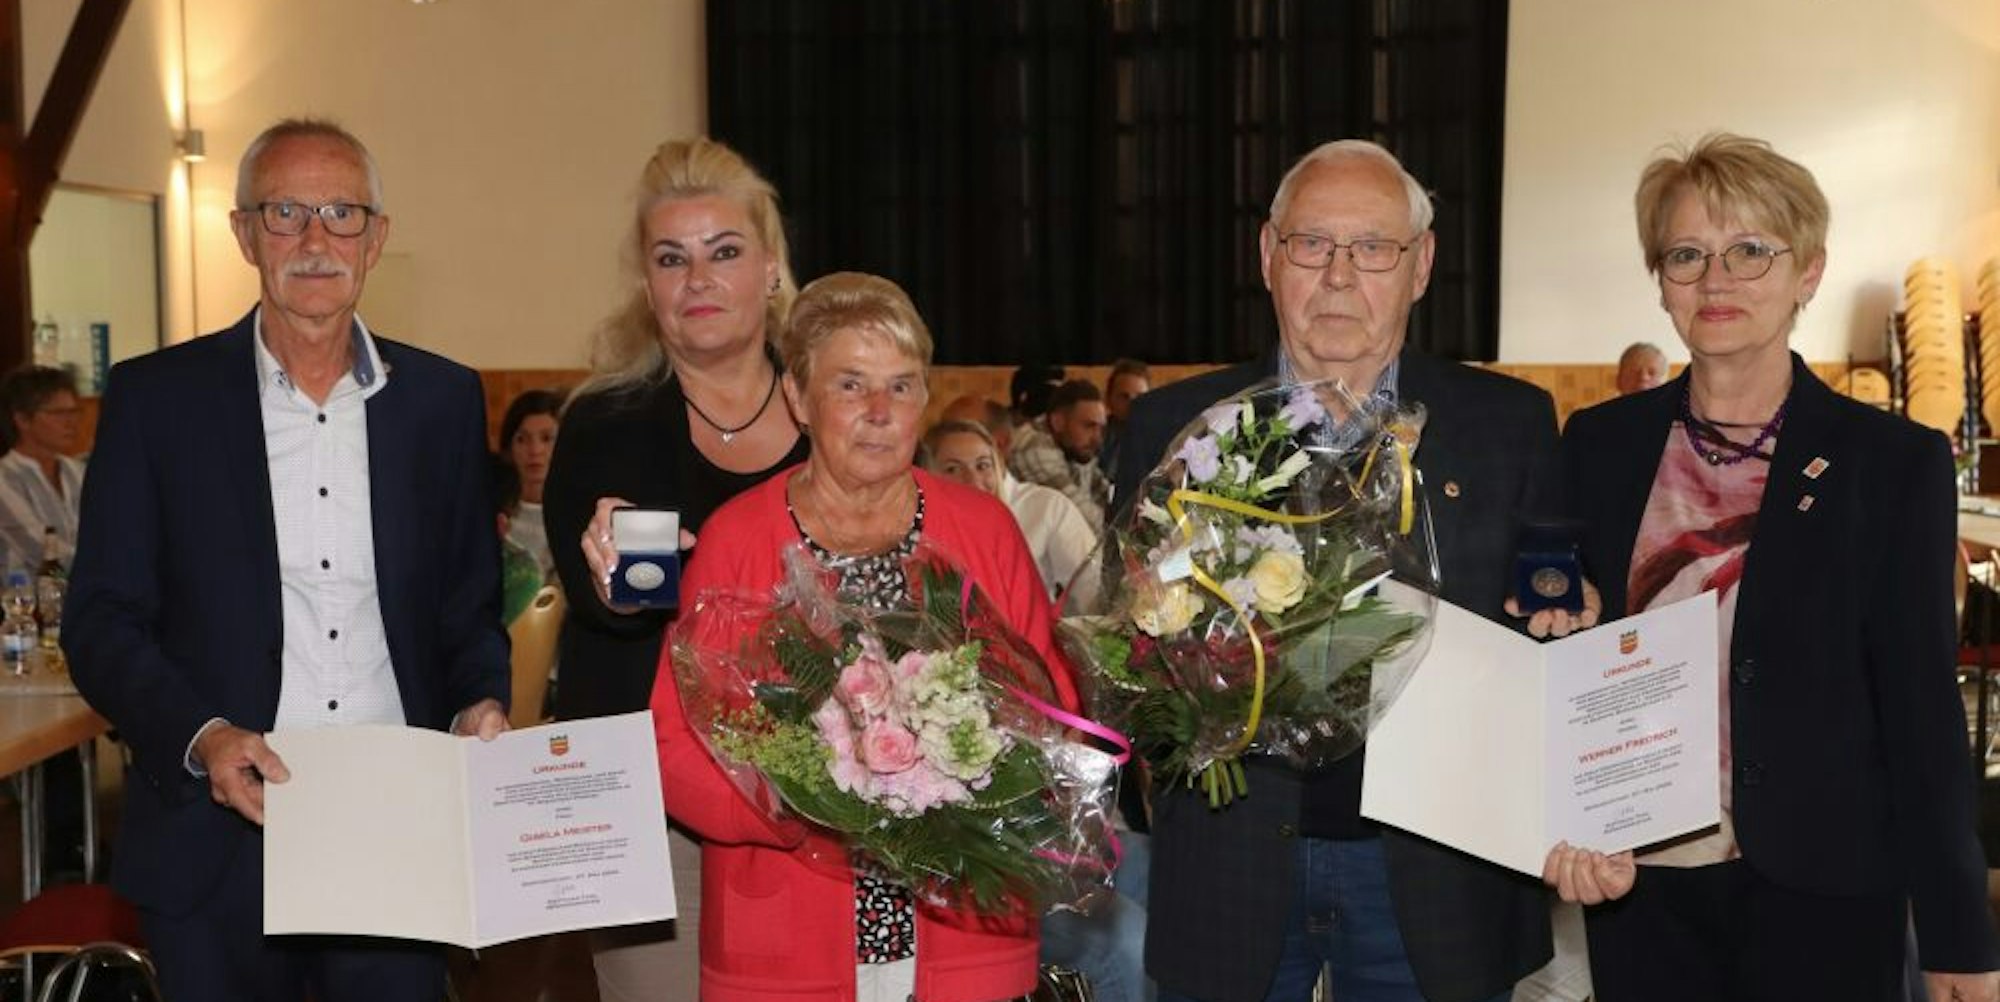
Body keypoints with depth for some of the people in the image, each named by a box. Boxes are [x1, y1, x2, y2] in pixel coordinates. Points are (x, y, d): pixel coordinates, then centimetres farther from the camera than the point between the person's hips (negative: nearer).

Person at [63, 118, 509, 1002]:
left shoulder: (444, 399, 6)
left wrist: (481, 704, -7)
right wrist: (200, 736, -16)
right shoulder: (155, 396, 0)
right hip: (219, 847, -1)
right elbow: (102, 621, -1)